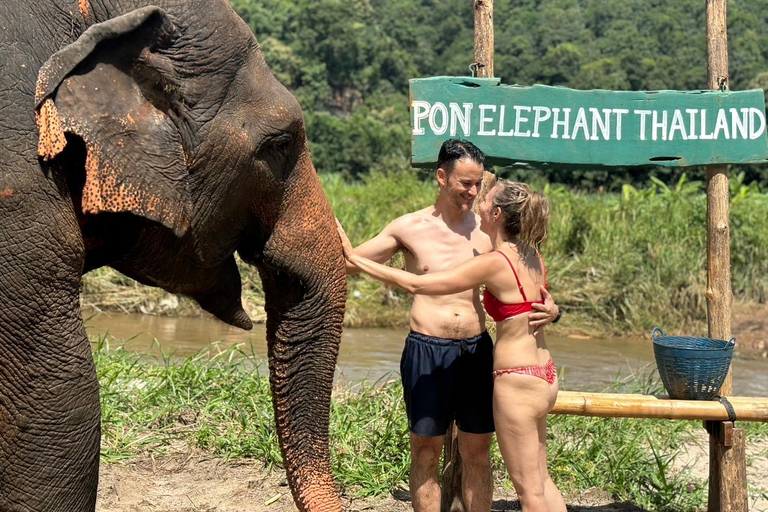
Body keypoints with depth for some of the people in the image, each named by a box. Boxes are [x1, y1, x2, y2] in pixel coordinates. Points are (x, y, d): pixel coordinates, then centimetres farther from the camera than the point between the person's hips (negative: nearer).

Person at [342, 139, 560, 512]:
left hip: (477, 351, 2)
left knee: (477, 450, 8)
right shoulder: (409, 228, 0)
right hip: (427, 351, -2)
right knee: (425, 450, 5)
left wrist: (548, 310, -11)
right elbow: (348, 263, 6)